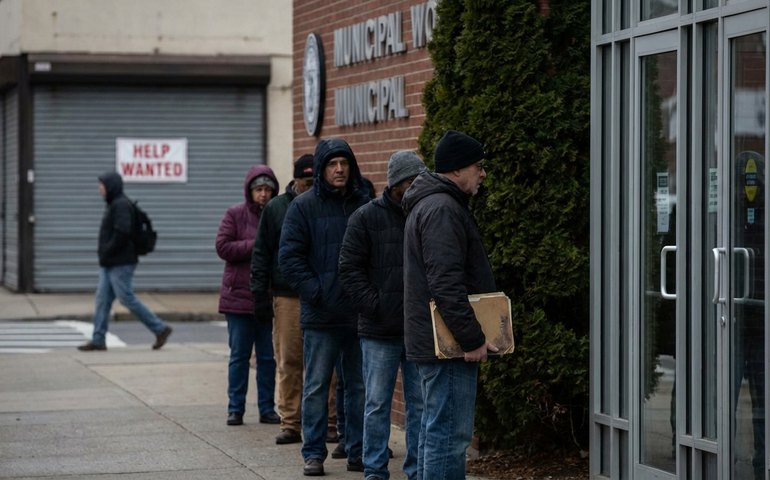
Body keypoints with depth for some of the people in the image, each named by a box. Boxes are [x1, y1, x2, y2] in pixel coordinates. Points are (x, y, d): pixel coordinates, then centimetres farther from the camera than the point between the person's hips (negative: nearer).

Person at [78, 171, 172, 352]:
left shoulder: (121, 205, -14)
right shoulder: (113, 204, 17)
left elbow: (122, 232, -25)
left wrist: (106, 253, -18)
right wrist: (104, 256, 12)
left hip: (121, 263, -10)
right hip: (109, 264, 10)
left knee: (127, 299, -8)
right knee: (102, 299, 6)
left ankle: (160, 328, 0)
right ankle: (98, 340, 6)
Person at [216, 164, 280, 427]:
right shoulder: (235, 214, 0)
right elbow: (223, 247, -8)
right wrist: (256, 246, -14)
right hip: (239, 295, -1)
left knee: (268, 356, 6)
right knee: (239, 355, 4)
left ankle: (267, 409, 14)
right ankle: (235, 409, 10)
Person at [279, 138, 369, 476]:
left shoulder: (365, 205, 6)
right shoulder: (304, 207, -2)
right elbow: (289, 256, -4)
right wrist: (315, 293, -13)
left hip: (360, 313, 3)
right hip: (321, 315, -3)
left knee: (360, 386, 9)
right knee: (316, 386, 3)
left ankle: (358, 452, 17)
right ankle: (313, 453, 9)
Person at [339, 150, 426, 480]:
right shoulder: (366, 218, -1)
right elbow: (350, 268, -4)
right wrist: (373, 305, -13)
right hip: (379, 331, -3)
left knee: (421, 403, 7)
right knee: (377, 403, 4)